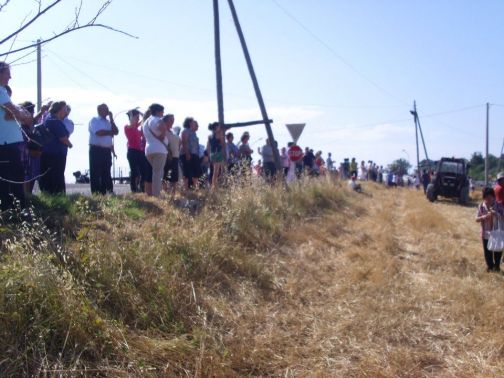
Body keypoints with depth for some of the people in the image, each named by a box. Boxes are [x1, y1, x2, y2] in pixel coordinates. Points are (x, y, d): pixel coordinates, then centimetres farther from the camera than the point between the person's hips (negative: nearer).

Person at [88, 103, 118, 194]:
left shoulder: (108, 122, 19)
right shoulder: (94, 120, 0)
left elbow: (116, 132, 5)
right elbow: (99, 132, -15)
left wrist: (111, 119, 4)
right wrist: (110, 132, -1)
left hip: (107, 150, 6)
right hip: (96, 150, -6)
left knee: (106, 173, 5)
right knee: (96, 174, -5)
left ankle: (104, 193, 9)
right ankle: (96, 194, -4)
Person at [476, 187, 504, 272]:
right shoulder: (481, 206, -8)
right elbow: (477, 219, -5)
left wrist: (496, 214, -30)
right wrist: (483, 217, -26)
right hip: (486, 233, 1)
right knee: (487, 251, 12)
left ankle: (497, 266, 32)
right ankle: (490, 266, 31)